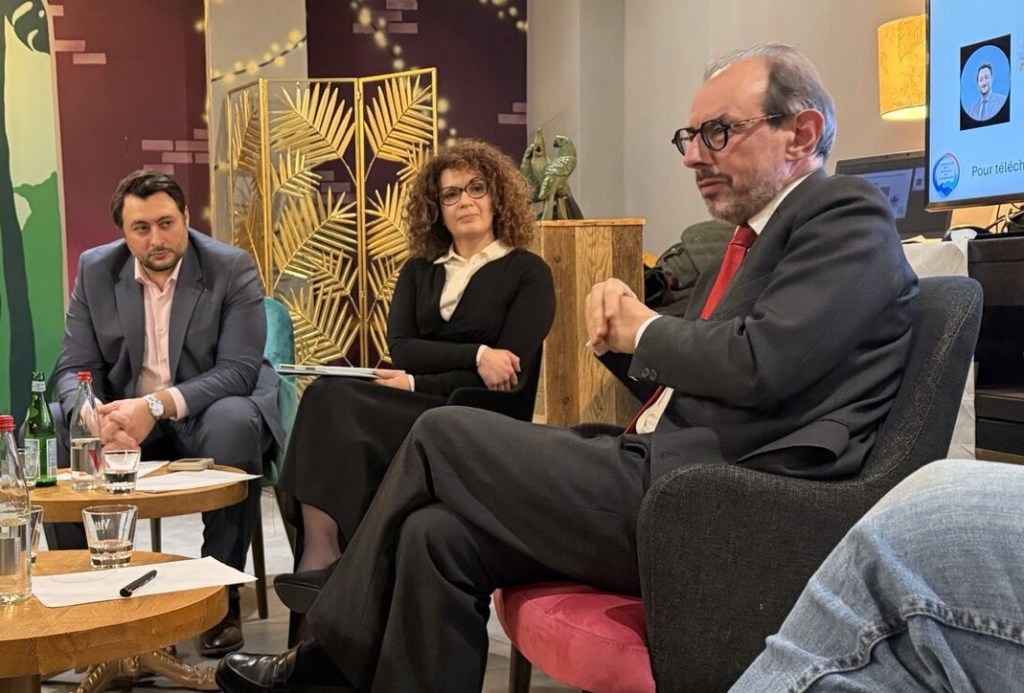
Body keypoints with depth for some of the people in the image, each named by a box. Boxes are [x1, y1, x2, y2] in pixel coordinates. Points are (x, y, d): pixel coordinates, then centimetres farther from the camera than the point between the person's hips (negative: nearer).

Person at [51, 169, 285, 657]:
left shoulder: (232, 268, -12)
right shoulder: (95, 269, -1)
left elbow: (240, 370, -19)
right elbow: (74, 368, -4)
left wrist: (157, 405, -34)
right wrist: (93, 411, -30)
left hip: (206, 412, -3)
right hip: (124, 414, 3)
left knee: (233, 425, -36)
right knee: (58, 427, -23)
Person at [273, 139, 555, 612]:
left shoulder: (528, 272, 5)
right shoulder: (418, 271, 20)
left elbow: (511, 376, -7)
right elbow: (401, 347, 3)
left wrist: (418, 383, -13)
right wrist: (475, 355, -14)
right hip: (411, 411, 5)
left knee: (332, 402, -28)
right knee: (328, 397, -29)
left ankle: (320, 566, -31)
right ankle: (318, 561, -35)